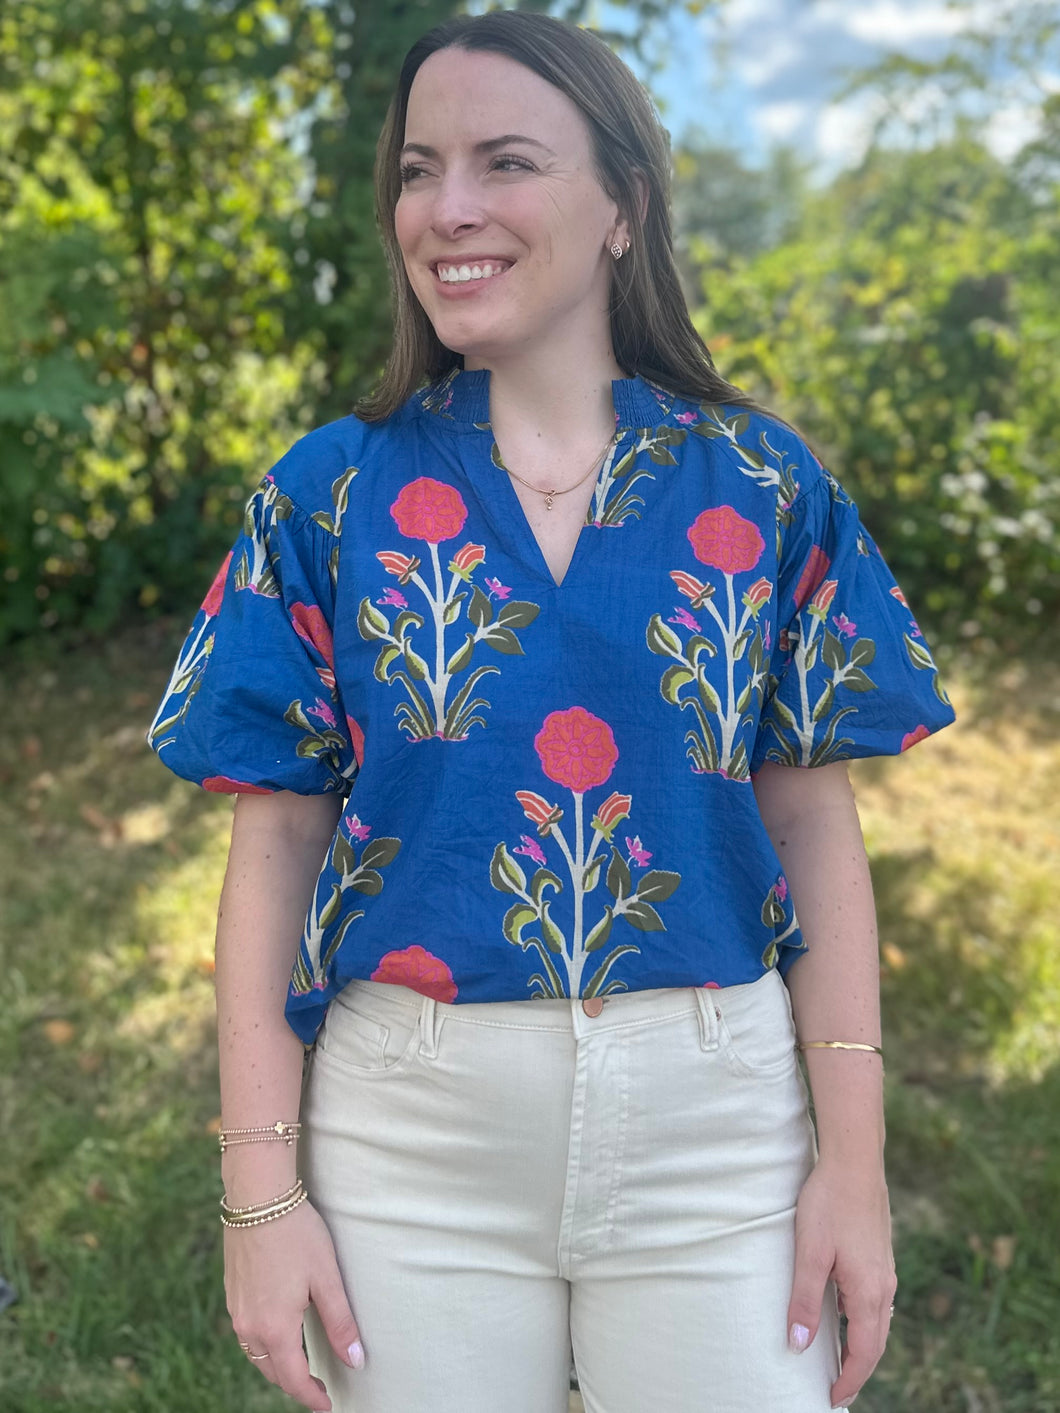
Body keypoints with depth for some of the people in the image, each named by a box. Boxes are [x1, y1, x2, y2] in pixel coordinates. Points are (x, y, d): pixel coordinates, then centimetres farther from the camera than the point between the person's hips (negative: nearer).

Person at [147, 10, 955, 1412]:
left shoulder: (760, 484, 0)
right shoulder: (331, 494, 0)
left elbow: (816, 824, 1)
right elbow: (276, 840, -1)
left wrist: (855, 1158, -3)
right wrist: (261, 1187, -5)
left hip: (718, 1134, 1)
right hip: (410, 1138, 0)